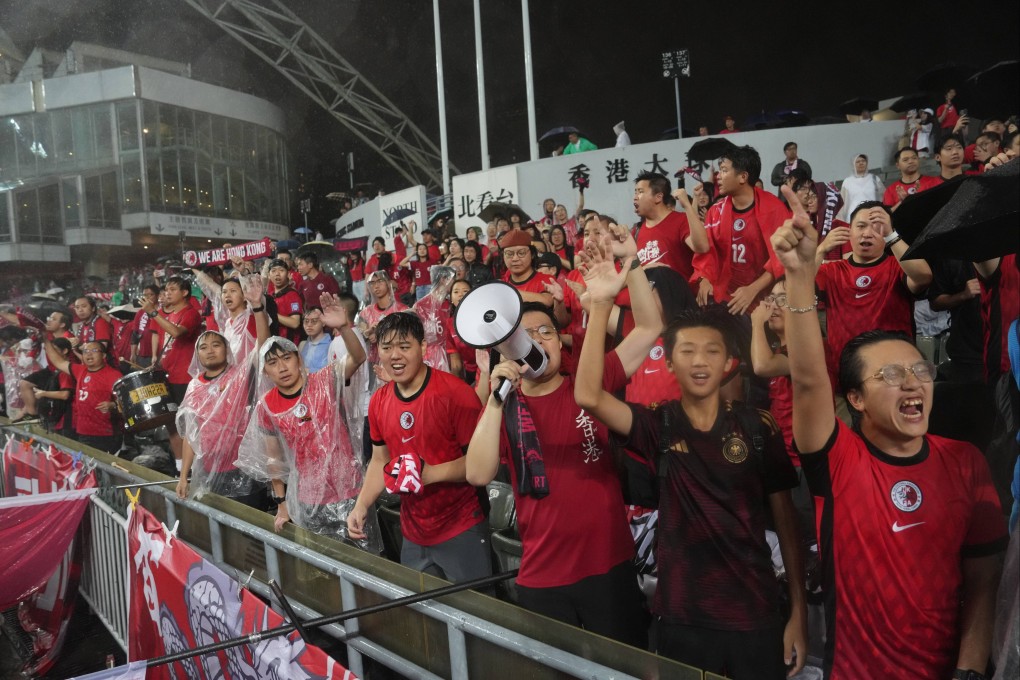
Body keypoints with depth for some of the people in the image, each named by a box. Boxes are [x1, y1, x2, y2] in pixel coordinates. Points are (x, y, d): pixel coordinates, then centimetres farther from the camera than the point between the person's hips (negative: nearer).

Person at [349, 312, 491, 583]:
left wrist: (429, 473, -25)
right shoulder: (379, 402, 3)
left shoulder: (454, 392, -17)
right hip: (413, 534, 6)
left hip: (462, 530, -6)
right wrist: (361, 505, 1)